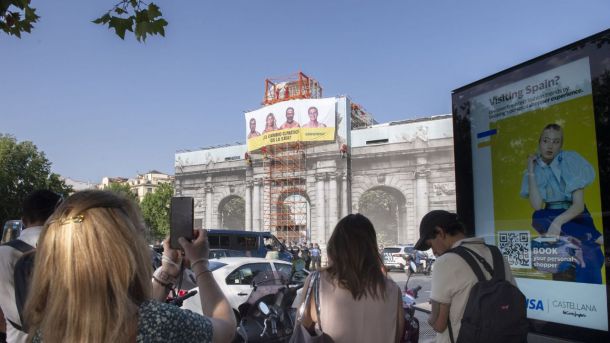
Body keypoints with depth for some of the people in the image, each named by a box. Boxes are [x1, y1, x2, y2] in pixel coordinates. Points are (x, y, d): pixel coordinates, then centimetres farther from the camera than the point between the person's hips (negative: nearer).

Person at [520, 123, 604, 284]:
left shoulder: (570, 159, -9)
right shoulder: (535, 168, 1)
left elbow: (579, 205, -16)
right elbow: (537, 206, -12)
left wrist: (558, 222, -33)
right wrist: (531, 172, -12)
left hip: (576, 218, -3)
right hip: (550, 218, 3)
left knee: (585, 255, -33)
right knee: (538, 218, -33)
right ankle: (594, 238, -23)